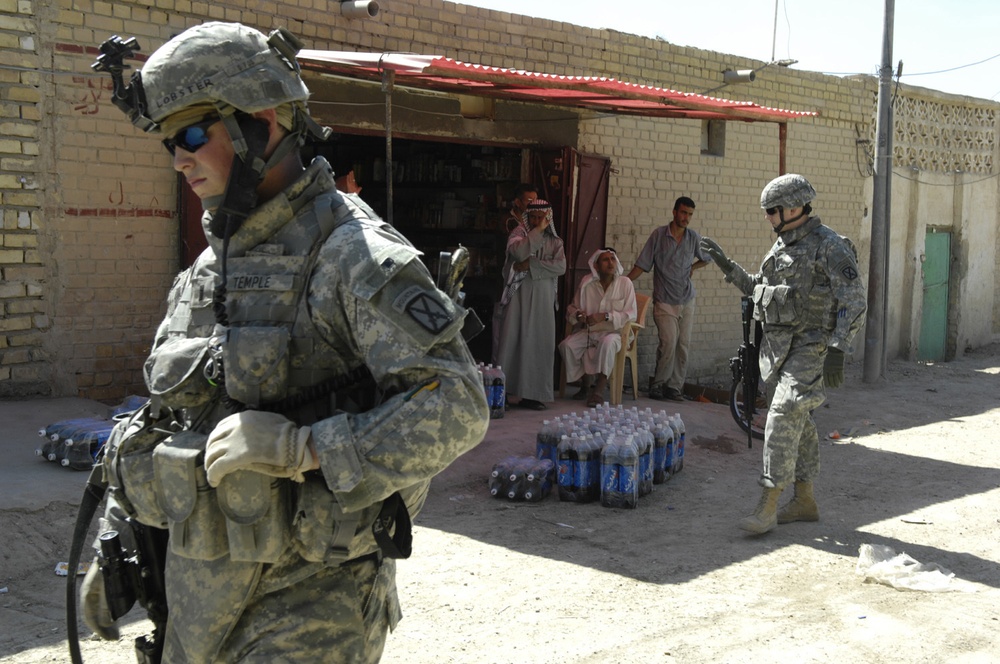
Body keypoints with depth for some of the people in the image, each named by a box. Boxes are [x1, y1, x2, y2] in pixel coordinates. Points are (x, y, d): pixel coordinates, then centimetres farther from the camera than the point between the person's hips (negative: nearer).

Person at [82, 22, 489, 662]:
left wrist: (300, 449, -28)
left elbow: (457, 407, -24)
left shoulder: (352, 255, -16)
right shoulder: (209, 266, 10)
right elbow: (165, 418, 19)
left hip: (310, 594, -7)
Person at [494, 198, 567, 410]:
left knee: (540, 344, 0)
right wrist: (538, 230, -14)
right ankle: (504, 392, -5)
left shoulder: (555, 241, 13)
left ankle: (531, 393, 4)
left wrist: (531, 265, -12)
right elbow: (520, 252, -19)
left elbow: (561, 267, -4)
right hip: (519, 296, -4)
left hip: (543, 300, 4)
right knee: (512, 341, -6)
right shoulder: (518, 234, 3)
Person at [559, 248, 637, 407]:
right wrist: (578, 315, -9)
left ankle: (599, 391, -32)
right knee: (566, 345, -22)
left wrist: (605, 316, -20)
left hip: (614, 332, -4)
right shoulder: (587, 283, 5)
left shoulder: (625, 283, -3)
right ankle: (586, 383, 0)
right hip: (589, 331, 4)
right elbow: (572, 308, 15)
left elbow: (631, 314, -9)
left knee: (607, 343, -38)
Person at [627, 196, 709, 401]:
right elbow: (642, 265, -2)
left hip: (686, 301, 4)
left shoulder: (694, 238, 6)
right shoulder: (659, 235, -4)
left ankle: (674, 387, 10)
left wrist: (692, 267, 9)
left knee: (683, 345, 2)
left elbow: (707, 258, 25)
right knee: (669, 342, -15)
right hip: (664, 301, -4)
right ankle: (658, 384, 2)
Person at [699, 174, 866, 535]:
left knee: (784, 415, -16)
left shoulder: (830, 246, -11)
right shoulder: (782, 246, 14)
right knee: (799, 421, 13)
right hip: (780, 345, 8)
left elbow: (854, 302, -15)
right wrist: (727, 266, 18)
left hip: (811, 346, -8)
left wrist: (837, 348, -23)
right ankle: (804, 500, 22)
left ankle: (768, 505, -14)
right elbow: (759, 289, 27)